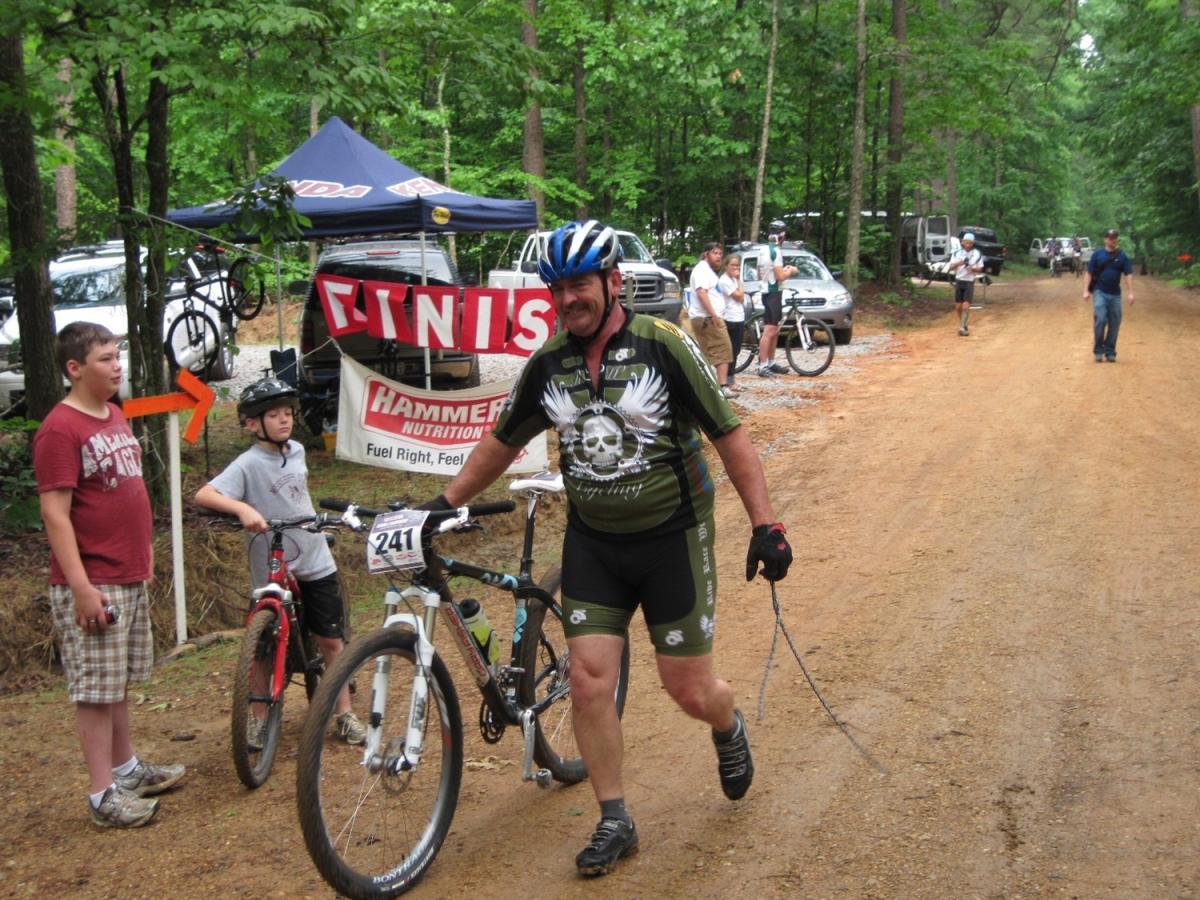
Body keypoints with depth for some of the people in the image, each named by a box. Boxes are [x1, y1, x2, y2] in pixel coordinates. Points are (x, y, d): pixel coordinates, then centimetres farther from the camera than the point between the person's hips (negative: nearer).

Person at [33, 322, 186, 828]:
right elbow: (55, 514, -19)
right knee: (96, 690, -1)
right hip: (92, 586, -8)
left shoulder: (115, 416, 11)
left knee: (119, 682, 19)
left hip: (131, 578, 8)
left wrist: (145, 553, 20)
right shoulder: (60, 430, -16)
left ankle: (127, 767, 32)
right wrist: (82, 588, -22)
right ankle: (104, 796, 6)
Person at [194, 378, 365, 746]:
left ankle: (344, 715, 19)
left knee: (331, 640, 8)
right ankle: (258, 717, 24)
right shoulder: (248, 464, -17)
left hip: (316, 564, 5)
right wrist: (242, 509, -43)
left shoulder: (297, 450, 3)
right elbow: (203, 495, -30)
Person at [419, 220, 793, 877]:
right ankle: (614, 821, 13)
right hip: (593, 542, 4)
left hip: (672, 539, -3)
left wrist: (764, 525, -15)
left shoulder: (662, 345, -14)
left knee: (690, 690, 2)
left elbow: (729, 436, -11)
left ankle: (729, 729, 39)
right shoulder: (547, 364, -1)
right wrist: (447, 501, 14)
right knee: (589, 680, -3)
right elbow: (503, 441, 15)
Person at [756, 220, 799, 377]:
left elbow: (760, 276, 20)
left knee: (775, 331, 15)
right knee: (769, 332, -11)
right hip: (773, 293, -10)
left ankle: (771, 363, 20)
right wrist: (791, 271, -2)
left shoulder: (764, 250, 14)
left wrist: (783, 270, 19)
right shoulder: (775, 251, -15)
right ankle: (762, 366, -13)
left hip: (767, 293, 10)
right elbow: (780, 276, -21)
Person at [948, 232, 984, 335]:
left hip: (969, 282, -2)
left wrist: (973, 269, -18)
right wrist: (959, 263, -22)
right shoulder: (957, 253, 1)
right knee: (958, 306, 6)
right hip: (959, 281, 2)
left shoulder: (977, 254, -2)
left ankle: (962, 327, -15)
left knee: (966, 306, -14)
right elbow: (951, 267, -2)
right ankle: (963, 324, 27)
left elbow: (980, 269, 3)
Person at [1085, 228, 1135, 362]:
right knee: (1100, 320, -14)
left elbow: (1128, 274, 2)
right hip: (1099, 292, -2)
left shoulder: (1122, 256, 5)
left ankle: (1110, 352, 14)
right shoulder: (1097, 254, 2)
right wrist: (1086, 291, -3)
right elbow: (1090, 273, 4)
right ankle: (1098, 351, -3)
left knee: (1114, 324, 4)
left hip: (1115, 294, 2)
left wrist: (1131, 293, -6)